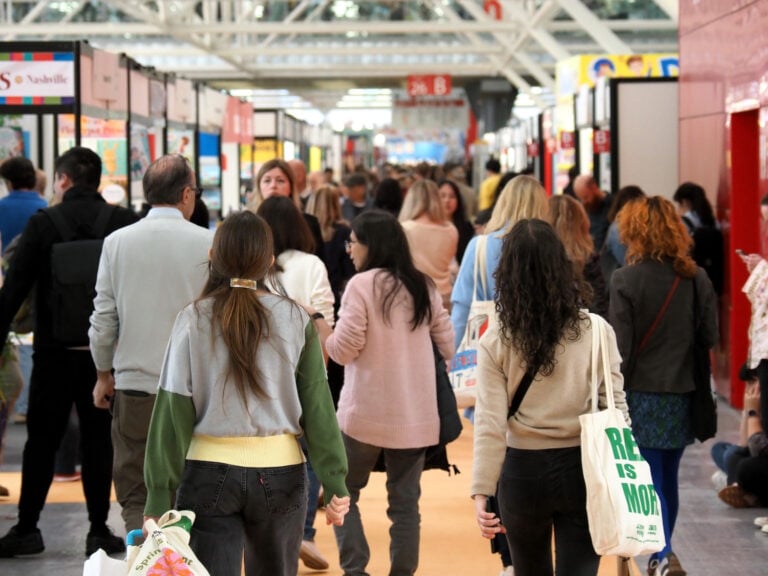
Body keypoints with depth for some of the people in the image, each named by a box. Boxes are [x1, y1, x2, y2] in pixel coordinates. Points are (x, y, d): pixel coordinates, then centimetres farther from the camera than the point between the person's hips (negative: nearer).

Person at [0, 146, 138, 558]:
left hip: (55, 349, -1)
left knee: (42, 439, 7)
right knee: (98, 438, 8)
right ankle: (99, 530, 8)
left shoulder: (42, 224, -7)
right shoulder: (126, 223, -3)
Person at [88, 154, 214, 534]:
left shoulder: (117, 242, -1)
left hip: (134, 387, 1)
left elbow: (103, 319, 3)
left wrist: (104, 374, 17)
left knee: (136, 496, 8)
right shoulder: (208, 244, -7)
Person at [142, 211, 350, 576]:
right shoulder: (296, 320, -2)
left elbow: (174, 410, -5)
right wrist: (334, 484, 3)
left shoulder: (194, 320, -5)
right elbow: (317, 407, -2)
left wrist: (159, 498, -2)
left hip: (210, 475, -1)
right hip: (280, 473, 2)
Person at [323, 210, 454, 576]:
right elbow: (447, 344, 9)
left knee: (343, 491, 11)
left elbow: (343, 350, -10)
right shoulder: (423, 287, 6)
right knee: (405, 500, 9)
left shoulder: (361, 284, -10)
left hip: (366, 413, -4)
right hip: (416, 414, 4)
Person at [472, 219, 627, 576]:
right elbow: (615, 409, -4)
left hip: (523, 470, 0)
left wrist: (481, 491, -8)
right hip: (581, 468, 0)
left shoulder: (495, 341, -7)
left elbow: (490, 425, -11)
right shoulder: (595, 332, -5)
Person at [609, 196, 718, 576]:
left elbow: (620, 347, -12)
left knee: (648, 481, -1)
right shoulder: (697, 279, -1)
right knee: (668, 480, 16)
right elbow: (711, 338, 3)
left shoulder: (626, 279, -12)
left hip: (641, 393, -4)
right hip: (681, 395, 4)